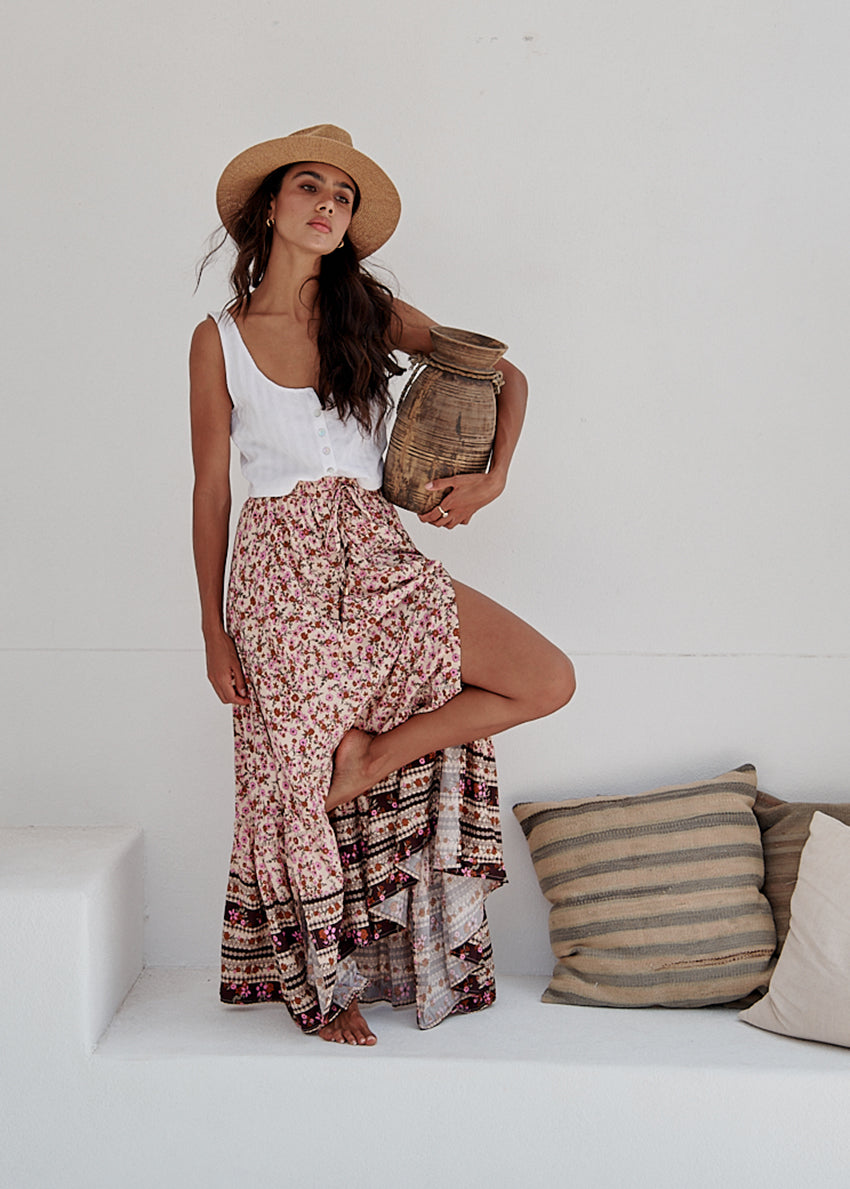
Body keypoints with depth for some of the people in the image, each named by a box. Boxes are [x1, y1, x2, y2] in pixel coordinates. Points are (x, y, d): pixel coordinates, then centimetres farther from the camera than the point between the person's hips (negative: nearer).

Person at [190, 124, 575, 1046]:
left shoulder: (370, 314, 8)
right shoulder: (219, 339, 2)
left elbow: (505, 374, 13)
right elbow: (210, 490, 3)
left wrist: (492, 479, -4)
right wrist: (212, 627, 0)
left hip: (377, 556, 3)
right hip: (281, 567, -3)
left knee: (549, 680, -9)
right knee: (297, 781, 3)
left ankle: (367, 760, 4)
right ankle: (326, 986, 23)